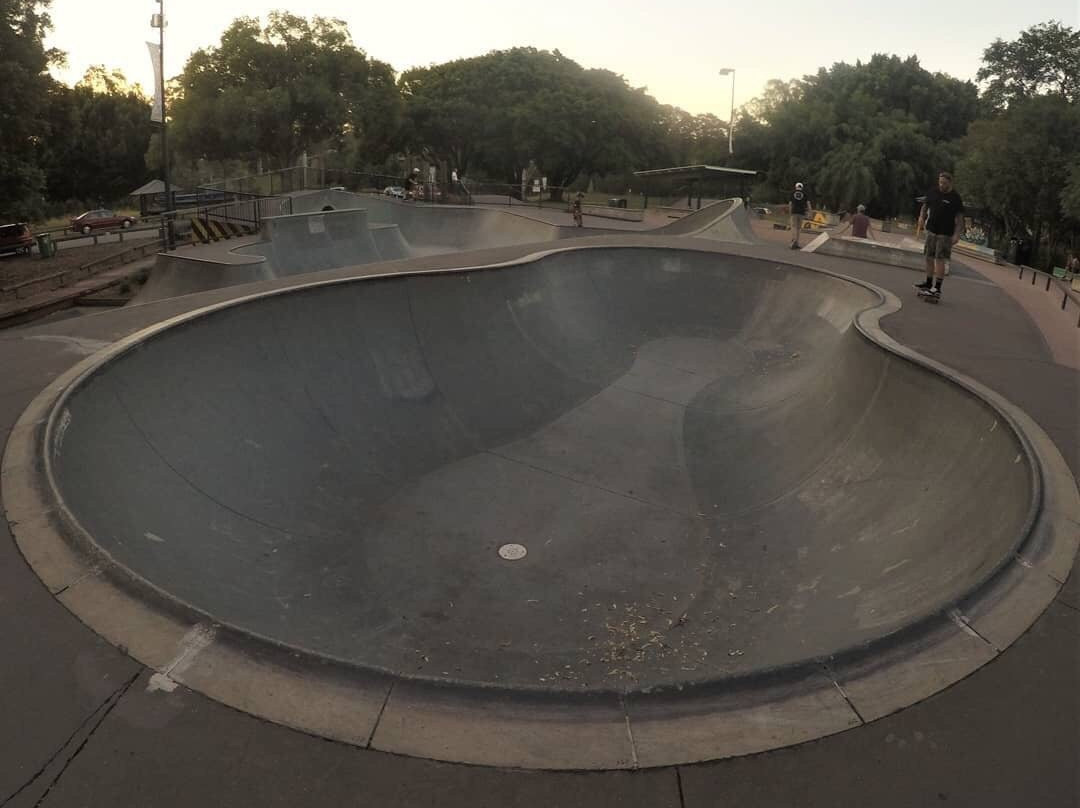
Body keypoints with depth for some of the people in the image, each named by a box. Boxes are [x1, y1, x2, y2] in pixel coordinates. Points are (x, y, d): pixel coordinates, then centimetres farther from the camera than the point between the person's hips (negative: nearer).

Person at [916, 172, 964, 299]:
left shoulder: (955, 198, -9)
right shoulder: (933, 192, 6)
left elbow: (960, 217, -8)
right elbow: (925, 205, 20)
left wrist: (957, 234, -16)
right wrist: (922, 216, 0)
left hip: (945, 234, -6)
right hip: (931, 230, 6)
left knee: (940, 260, -9)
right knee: (929, 258, 13)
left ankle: (937, 288, -9)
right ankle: (928, 283, 27)